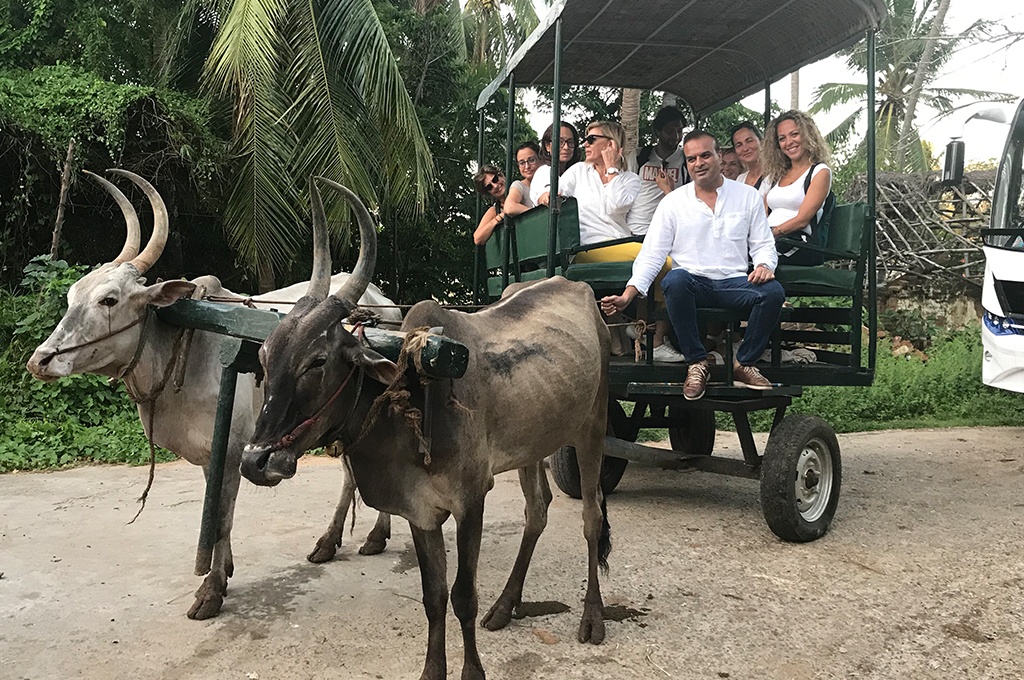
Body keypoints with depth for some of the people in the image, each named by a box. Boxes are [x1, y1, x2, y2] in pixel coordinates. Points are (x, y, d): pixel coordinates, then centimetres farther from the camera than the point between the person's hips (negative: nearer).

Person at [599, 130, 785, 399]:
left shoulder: (748, 196, 11)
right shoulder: (673, 202, 7)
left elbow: (763, 244, 13)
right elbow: (652, 253, 1)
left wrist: (764, 265, -13)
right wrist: (627, 295, -13)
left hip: (734, 283, 1)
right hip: (692, 284, -1)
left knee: (773, 291, -29)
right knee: (675, 280, -36)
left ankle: (743, 364, -8)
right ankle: (697, 363, -20)